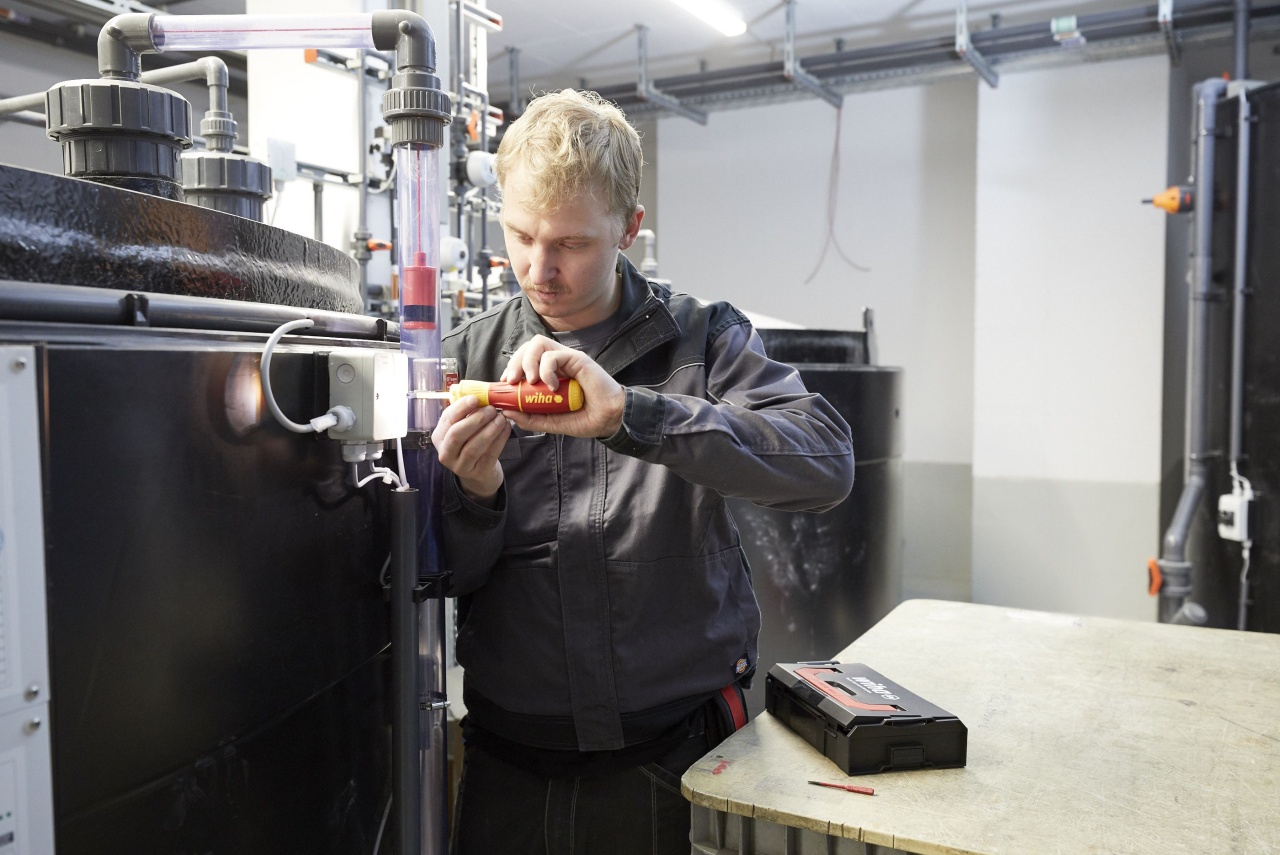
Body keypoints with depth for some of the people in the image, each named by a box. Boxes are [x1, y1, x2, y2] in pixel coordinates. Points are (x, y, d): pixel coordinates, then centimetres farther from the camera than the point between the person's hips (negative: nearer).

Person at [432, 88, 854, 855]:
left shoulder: (703, 338, -4)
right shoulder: (465, 360, 0)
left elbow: (827, 464, -21)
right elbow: (439, 588, 1)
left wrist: (630, 412, -30)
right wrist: (474, 494, -20)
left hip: (679, 754, -1)